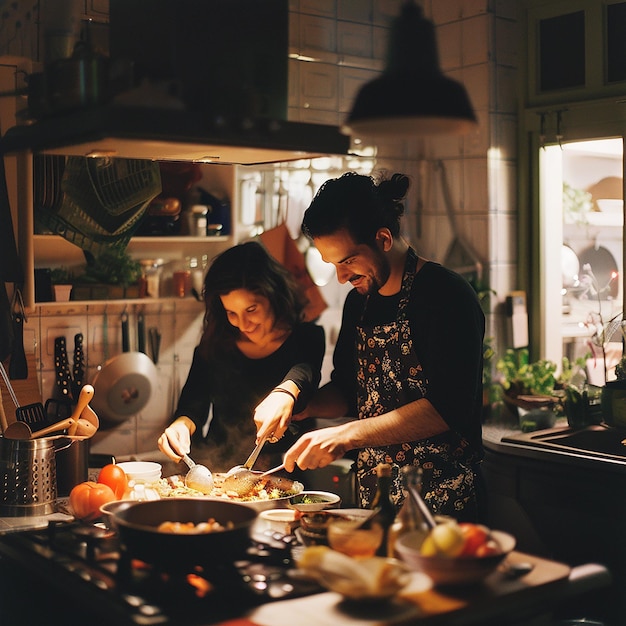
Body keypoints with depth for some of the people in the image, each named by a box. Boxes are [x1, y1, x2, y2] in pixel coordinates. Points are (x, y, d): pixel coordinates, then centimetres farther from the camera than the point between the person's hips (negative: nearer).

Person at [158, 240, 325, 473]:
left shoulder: (306, 338, -3)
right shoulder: (214, 345, 7)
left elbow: (305, 369, -24)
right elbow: (194, 404, 5)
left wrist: (286, 393, -47)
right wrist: (182, 424, -18)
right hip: (217, 470, 2)